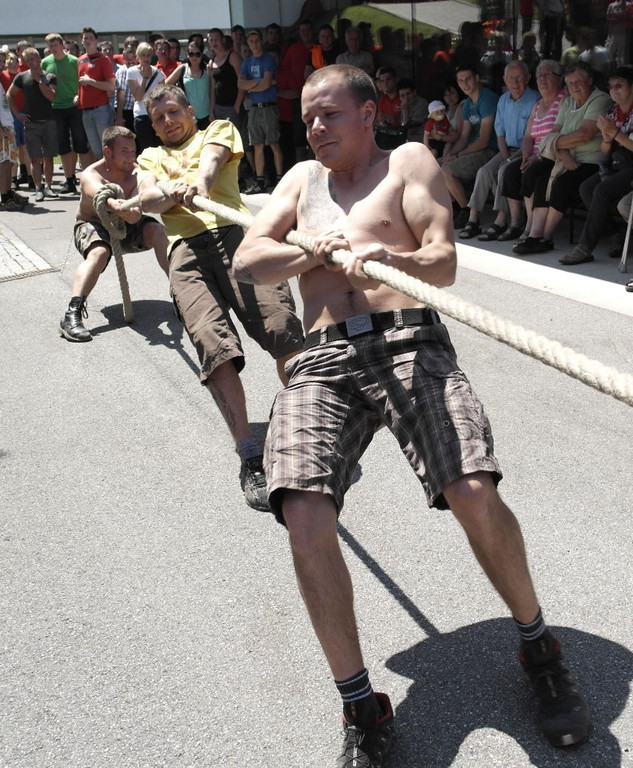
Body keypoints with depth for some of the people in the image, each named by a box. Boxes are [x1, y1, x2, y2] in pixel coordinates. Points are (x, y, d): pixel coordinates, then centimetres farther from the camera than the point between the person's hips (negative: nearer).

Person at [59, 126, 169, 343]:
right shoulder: (91, 176, -24)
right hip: (93, 225, -3)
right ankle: (72, 315, -43)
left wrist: (133, 210, -62)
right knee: (99, 252, -36)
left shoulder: (136, 172, -15)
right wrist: (116, 206, -73)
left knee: (157, 230, -25)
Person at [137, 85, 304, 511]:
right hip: (186, 251, 1)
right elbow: (146, 199, 15)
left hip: (231, 232, -1)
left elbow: (211, 158, 4)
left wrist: (199, 182, -21)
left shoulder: (218, 130, 30)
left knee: (281, 325, -24)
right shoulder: (152, 157, 37)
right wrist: (173, 194, -10)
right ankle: (250, 458, -24)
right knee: (214, 345, -24)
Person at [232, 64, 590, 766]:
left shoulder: (408, 161, 17)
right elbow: (247, 260, 18)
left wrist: (395, 260, -22)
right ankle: (362, 710, -3)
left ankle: (538, 648, 8)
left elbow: (444, 263, 1)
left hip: (408, 343, -2)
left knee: (475, 495, -23)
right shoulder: (302, 178, 30)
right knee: (305, 519, -22)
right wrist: (317, 252, 1)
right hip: (323, 361, 3)